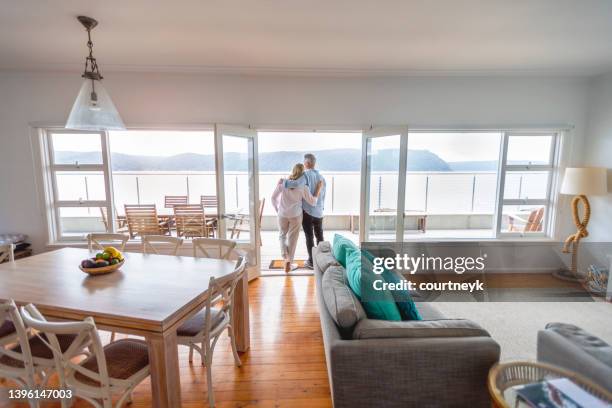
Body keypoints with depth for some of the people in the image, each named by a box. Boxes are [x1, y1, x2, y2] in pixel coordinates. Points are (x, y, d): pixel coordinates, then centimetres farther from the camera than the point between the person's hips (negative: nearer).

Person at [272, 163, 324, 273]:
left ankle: (286, 257, 4)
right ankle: (289, 263, 18)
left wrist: (277, 210, 13)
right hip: (295, 215, -1)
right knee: (292, 238, 11)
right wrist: (318, 188, -1)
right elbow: (313, 202, -8)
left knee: (282, 235, 21)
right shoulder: (303, 187, -13)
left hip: (282, 214, 2)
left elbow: (273, 197, -2)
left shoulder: (283, 182, -8)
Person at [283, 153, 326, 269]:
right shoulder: (321, 177, 9)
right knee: (319, 236, 15)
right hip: (319, 212, 6)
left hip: (307, 211, -5)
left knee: (309, 237, 4)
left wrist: (283, 182, -18)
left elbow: (297, 184, -32)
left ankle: (311, 261, 12)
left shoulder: (306, 174, -12)